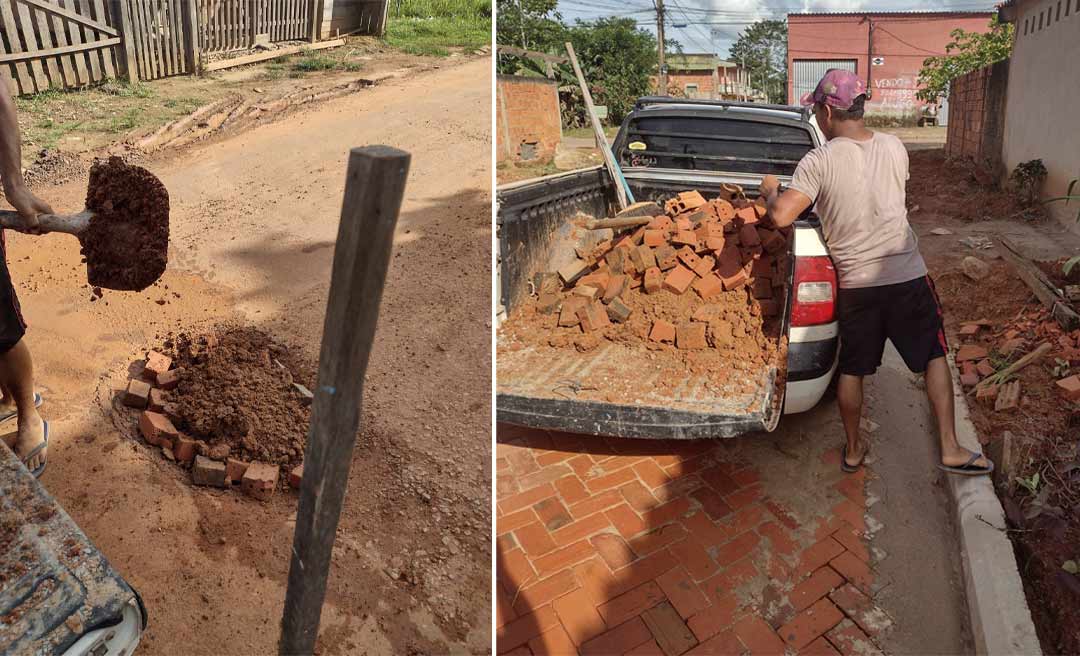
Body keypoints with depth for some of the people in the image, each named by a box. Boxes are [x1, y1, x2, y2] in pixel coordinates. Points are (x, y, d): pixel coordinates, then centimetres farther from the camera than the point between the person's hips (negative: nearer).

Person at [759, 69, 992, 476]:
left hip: (854, 283, -2)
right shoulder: (894, 148, 1)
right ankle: (950, 449, 19)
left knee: (851, 369, 14)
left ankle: (854, 450, 28)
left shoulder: (819, 162, -13)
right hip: (907, 276, 2)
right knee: (935, 356, 17)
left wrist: (770, 190, 0)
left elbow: (781, 216, -21)